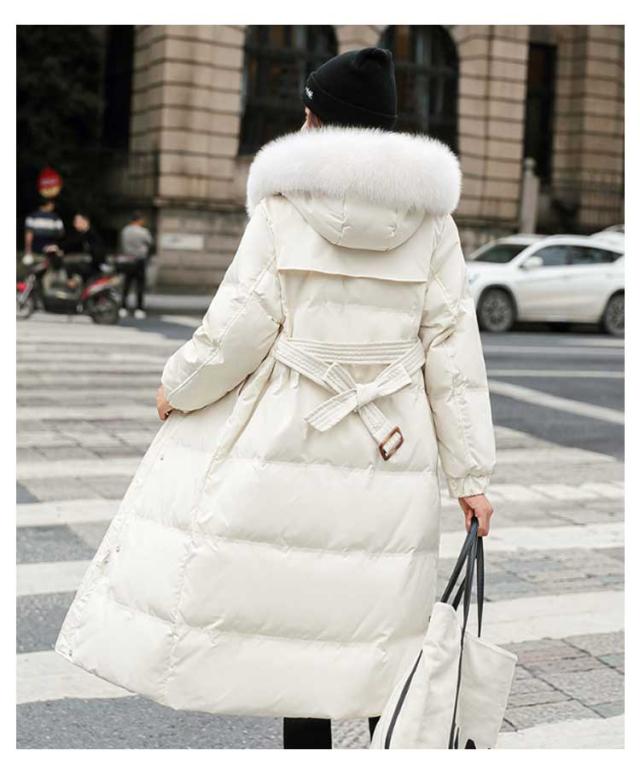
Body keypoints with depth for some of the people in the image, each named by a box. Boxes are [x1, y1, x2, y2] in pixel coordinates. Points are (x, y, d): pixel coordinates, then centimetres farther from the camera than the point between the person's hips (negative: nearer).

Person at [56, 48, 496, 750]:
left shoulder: (282, 206, -4)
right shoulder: (431, 220, 4)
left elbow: (241, 324, -8)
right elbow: (453, 349, 1)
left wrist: (178, 387, 10)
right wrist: (470, 474, 4)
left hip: (292, 435, -2)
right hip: (392, 452, 3)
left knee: (298, 605, 8)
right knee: (381, 614, 10)